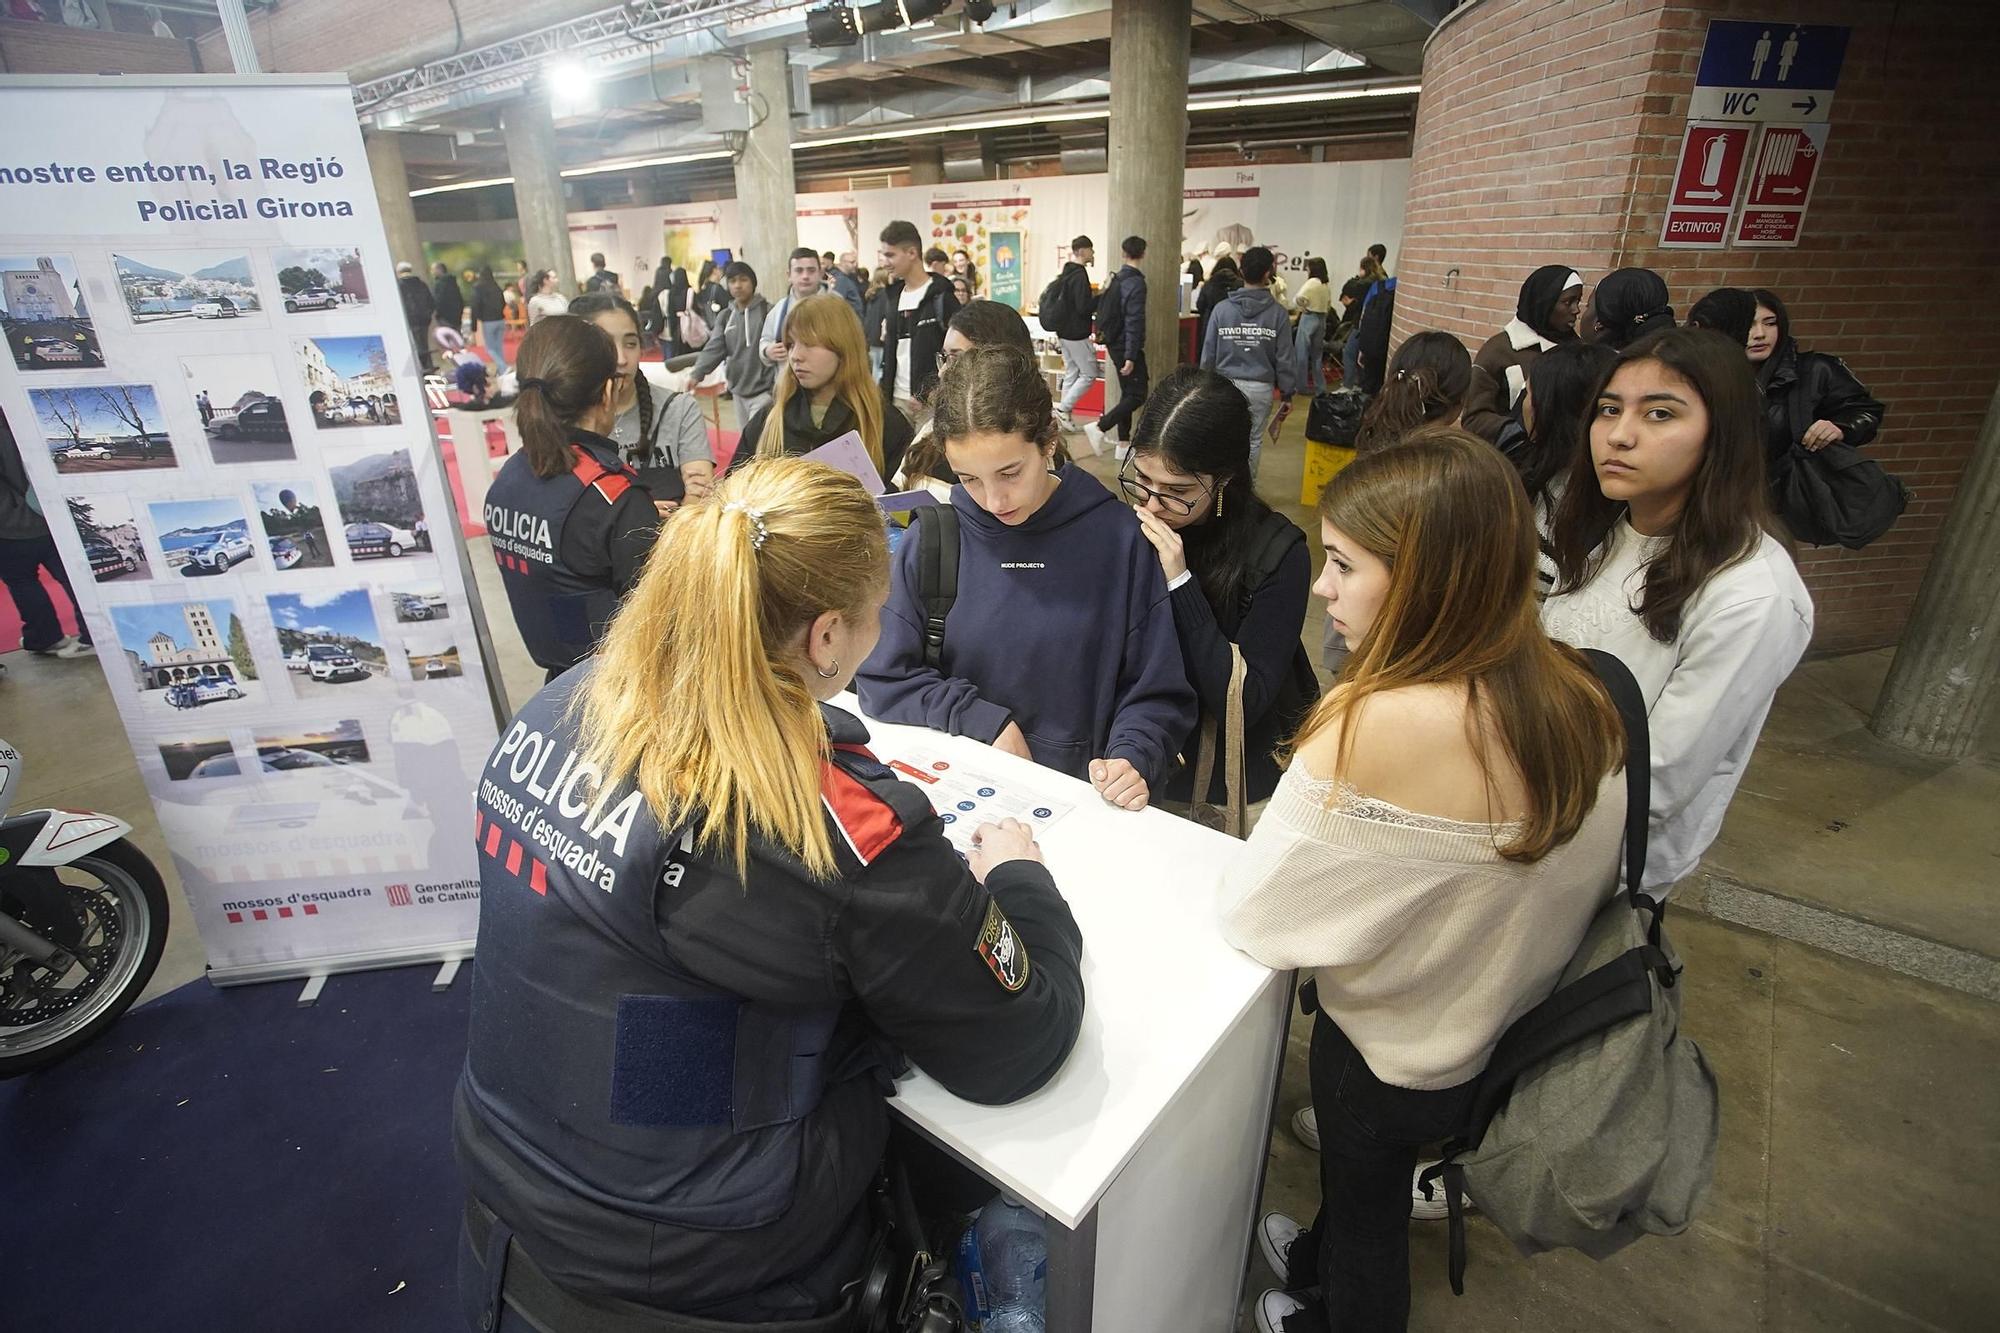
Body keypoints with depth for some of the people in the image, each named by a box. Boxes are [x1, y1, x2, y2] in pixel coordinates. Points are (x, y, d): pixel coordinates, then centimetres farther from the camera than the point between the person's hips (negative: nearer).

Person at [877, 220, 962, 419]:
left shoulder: (941, 296, -7)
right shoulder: (894, 295, 14)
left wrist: (933, 396, -16)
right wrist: (885, 392, 12)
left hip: (930, 402, -6)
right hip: (897, 401, 6)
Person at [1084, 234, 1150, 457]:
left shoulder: (1116, 279, 9)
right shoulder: (1136, 283, -15)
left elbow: (1102, 309, 15)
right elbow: (1134, 321, -19)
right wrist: (1130, 356, -22)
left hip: (1114, 344, 9)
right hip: (1127, 347, -9)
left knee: (1127, 393, 14)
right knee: (1137, 395, -7)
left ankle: (1123, 445, 14)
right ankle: (1099, 428, -19)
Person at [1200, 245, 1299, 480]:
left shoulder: (1222, 309, -3)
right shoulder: (1277, 313, -5)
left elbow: (1208, 353, 1)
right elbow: (1285, 358, -3)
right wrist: (1288, 394, 5)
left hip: (1226, 385, 1)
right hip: (1260, 387, 0)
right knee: (1253, 440, 12)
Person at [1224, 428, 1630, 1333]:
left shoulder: (1381, 727, -39)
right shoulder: (1580, 696, -16)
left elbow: (1254, 914, -27)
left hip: (1394, 1053, -7)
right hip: (1512, 1026, 7)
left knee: (1366, 1219, 25)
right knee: (1370, 1188, 35)